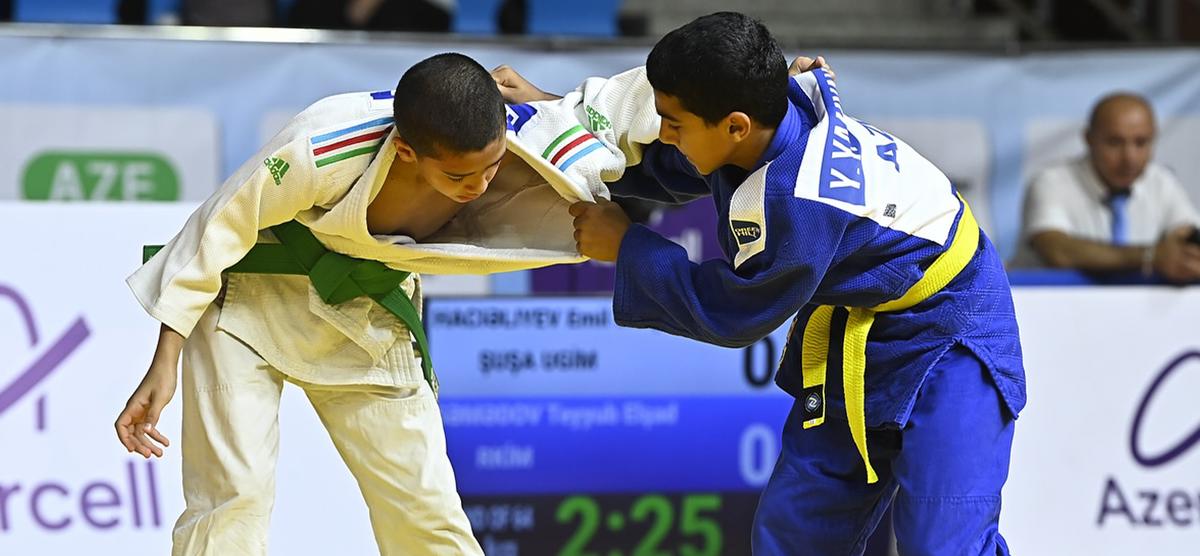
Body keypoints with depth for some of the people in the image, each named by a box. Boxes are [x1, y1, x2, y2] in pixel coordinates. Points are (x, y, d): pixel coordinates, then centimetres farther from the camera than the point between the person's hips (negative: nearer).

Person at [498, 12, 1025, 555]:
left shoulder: (798, 202, -35)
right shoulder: (768, 111, -11)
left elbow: (730, 314, -19)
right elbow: (670, 167, 12)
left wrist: (626, 247, -11)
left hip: (944, 337, -9)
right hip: (856, 336, 9)